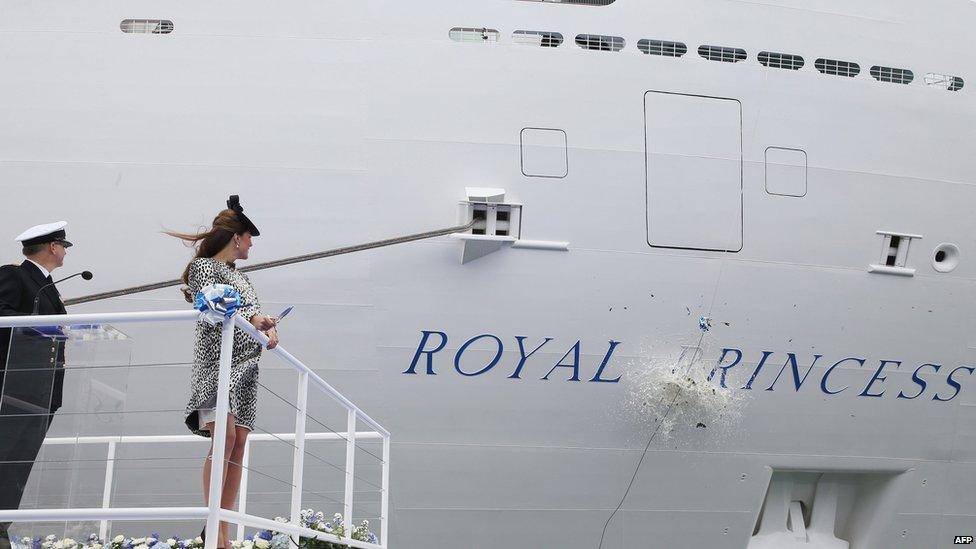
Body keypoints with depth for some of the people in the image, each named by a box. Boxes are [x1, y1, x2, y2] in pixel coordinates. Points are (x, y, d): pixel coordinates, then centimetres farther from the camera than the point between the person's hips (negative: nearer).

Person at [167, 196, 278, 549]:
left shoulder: (239, 276, 26)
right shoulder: (203, 266, 5)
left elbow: (255, 312, 19)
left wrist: (269, 329, -4)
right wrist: (252, 318, -25)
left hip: (245, 365, 7)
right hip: (217, 360, -7)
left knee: (238, 445, -2)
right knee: (225, 437, -21)